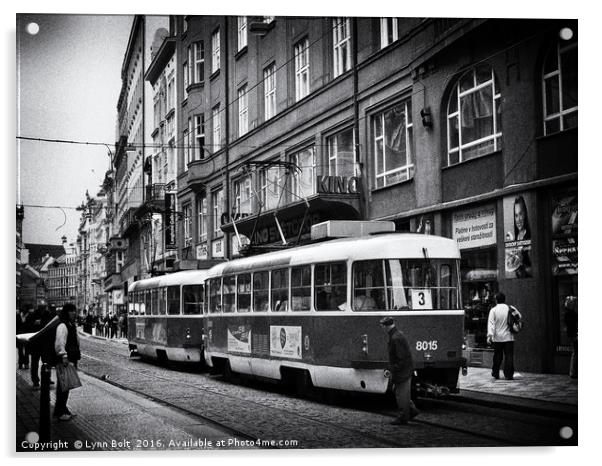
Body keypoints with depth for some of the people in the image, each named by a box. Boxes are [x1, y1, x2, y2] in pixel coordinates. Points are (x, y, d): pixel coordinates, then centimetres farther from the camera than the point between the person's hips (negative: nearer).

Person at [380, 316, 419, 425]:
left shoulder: (396, 338, -23)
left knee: (401, 395, 1)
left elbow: (401, 358, -24)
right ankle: (412, 410, 25)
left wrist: (394, 372, -18)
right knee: (397, 391, 19)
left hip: (402, 371, -10)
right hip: (406, 370, 10)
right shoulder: (398, 334, 10)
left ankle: (403, 418, 11)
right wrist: (391, 369, 20)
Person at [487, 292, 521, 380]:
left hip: (497, 337, 0)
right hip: (508, 337, 0)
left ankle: (495, 373, 21)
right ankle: (509, 375, -3)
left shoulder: (493, 310, -5)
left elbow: (491, 323, -11)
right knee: (509, 356, 1)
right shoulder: (510, 309, -1)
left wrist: (490, 335, -13)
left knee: (497, 356, 12)